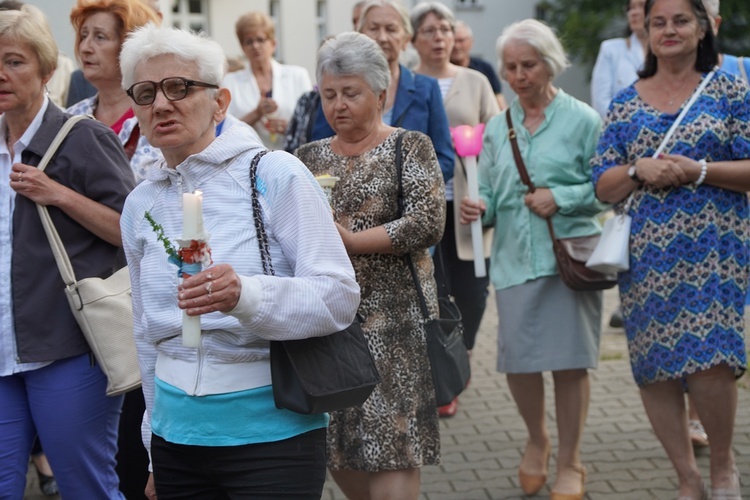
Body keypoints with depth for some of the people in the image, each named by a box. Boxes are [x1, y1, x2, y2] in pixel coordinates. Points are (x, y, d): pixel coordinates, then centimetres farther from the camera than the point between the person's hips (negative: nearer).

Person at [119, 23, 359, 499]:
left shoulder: (274, 174, -9)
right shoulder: (140, 204, 7)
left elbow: (340, 297, -14)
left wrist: (246, 295, -31)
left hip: (272, 432, -4)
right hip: (176, 438, 5)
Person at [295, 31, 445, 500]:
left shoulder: (410, 147, 0)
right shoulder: (310, 157, 14)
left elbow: (428, 223, -12)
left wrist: (351, 240, -17)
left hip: (390, 314, -5)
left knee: (389, 439, -7)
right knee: (338, 440, 7)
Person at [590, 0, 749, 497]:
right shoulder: (625, 103, 11)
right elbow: (603, 185, 8)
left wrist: (698, 171, -14)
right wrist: (639, 170, -11)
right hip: (646, 253, 3)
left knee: (709, 361, -15)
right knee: (655, 367, 3)